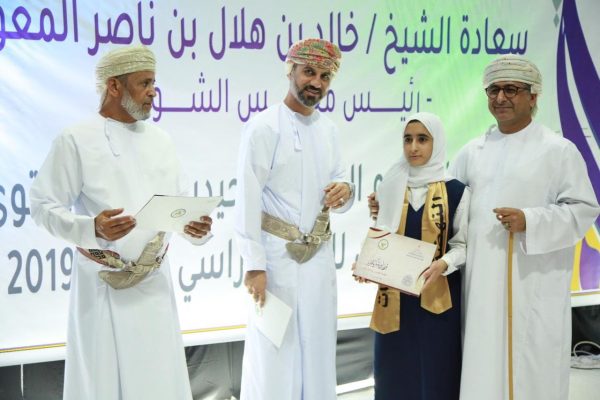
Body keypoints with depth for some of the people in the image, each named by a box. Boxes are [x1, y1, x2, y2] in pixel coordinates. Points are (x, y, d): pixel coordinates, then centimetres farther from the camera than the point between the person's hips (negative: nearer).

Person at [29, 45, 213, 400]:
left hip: (155, 279, 5)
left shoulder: (160, 140, 9)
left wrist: (197, 229, -8)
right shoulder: (76, 140, -9)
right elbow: (43, 207, -10)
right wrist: (92, 228, -26)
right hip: (104, 284, -5)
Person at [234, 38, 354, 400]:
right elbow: (247, 200, -13)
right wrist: (254, 266, -16)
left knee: (318, 350, 12)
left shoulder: (329, 129, 10)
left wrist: (344, 192, -9)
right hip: (278, 255, -6)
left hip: (320, 256, 6)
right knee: (274, 355, 0)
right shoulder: (264, 127, -10)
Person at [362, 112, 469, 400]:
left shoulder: (455, 191, -1)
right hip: (394, 298, 3)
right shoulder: (391, 187, 8)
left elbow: (463, 244, -1)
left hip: (438, 298, -3)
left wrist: (443, 264, -19)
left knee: (435, 375, 0)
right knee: (396, 373, 4)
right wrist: (377, 218, -8)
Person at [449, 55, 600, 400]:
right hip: (481, 282, 4)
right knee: (482, 368, 8)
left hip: (533, 286, -4)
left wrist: (529, 222, -18)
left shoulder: (559, 150, -1)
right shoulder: (473, 152, 13)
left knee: (531, 371, 0)